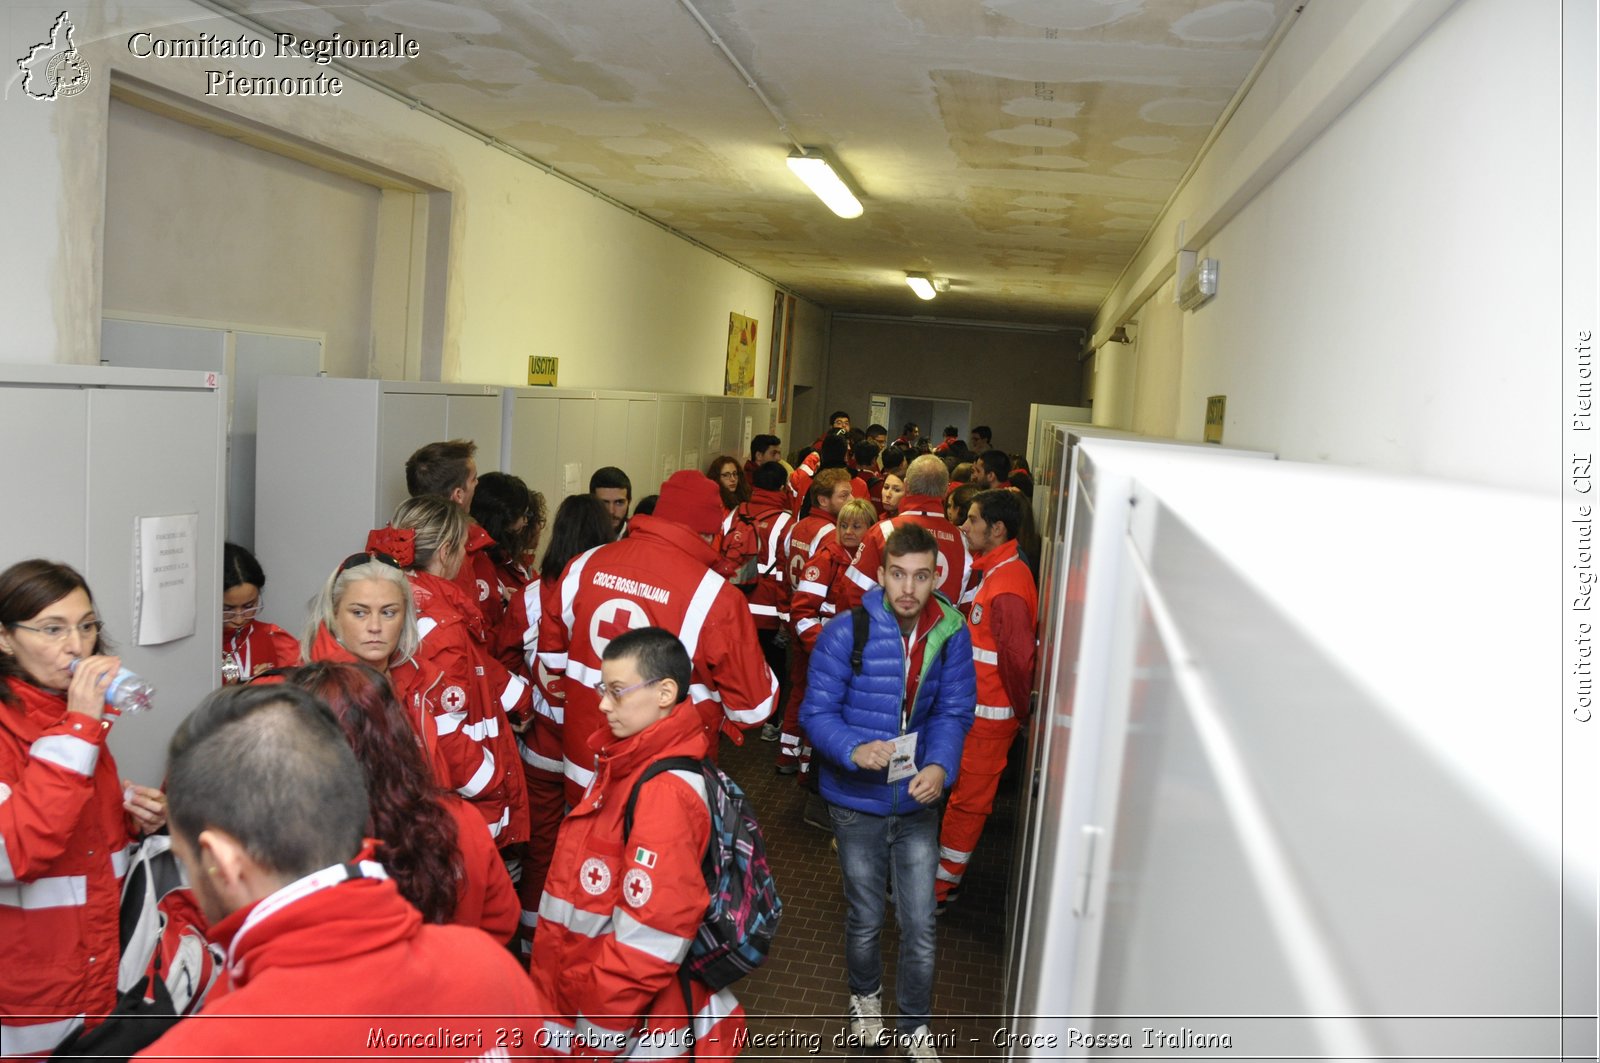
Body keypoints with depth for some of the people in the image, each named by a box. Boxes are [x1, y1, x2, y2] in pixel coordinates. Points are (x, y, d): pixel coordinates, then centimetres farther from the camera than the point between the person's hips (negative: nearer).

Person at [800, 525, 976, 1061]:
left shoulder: (951, 633, -10)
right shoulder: (845, 633, -18)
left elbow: (954, 712, -3)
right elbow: (817, 712, -14)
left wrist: (941, 766, -21)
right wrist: (854, 751, -32)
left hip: (917, 800, 2)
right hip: (857, 802, -2)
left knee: (920, 926, 9)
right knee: (865, 919, 18)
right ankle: (865, 997, 48)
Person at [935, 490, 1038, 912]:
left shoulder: (1006, 588, -25)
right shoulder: (996, 570, 8)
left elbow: (1020, 657, -24)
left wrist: (1022, 710, -11)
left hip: (989, 715, -9)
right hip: (976, 707, 9)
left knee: (968, 798, 3)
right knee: (967, 793, 20)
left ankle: (941, 886, 16)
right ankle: (946, 872, 35)